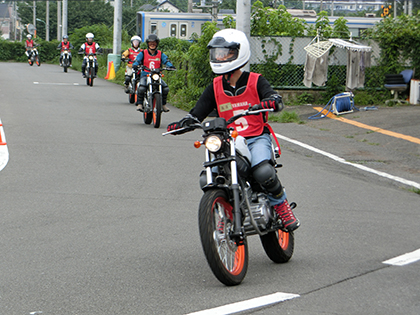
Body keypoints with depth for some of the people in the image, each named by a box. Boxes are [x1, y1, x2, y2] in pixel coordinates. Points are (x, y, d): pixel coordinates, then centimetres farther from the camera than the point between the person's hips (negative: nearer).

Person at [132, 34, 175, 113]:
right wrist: (135, 65, -26)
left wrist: (171, 66, -22)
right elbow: (137, 60, -2)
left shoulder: (161, 54, 12)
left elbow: (166, 60, 0)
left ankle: (163, 104, 4)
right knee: (141, 87, -32)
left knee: (165, 88, -17)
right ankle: (139, 104, -16)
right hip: (145, 75, -2)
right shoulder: (143, 53, 7)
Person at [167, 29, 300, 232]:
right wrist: (181, 124, -11)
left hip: (256, 138, -4)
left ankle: (281, 205, -7)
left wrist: (267, 103, -38)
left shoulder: (255, 81, 1)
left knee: (263, 172, -33)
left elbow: (276, 99, -14)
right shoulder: (215, 88, 11)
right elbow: (197, 113, 10)